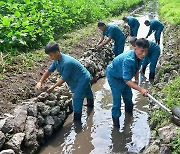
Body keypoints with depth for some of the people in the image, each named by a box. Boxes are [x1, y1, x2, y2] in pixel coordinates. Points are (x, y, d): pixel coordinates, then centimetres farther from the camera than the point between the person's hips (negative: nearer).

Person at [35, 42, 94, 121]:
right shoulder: (56, 61, -10)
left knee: (77, 99, -8)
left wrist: (53, 87, -17)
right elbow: (49, 71, -1)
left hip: (82, 79, -9)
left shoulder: (67, 62, -38)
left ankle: (77, 120, 3)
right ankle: (90, 104, 59)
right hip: (77, 79, 9)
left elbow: (64, 78, -29)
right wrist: (40, 82, -10)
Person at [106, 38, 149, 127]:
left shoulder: (139, 56, -18)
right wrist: (141, 89, -51)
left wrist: (136, 80, -5)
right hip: (114, 76, -8)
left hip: (124, 76, 8)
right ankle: (116, 120, 11)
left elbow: (136, 69, 5)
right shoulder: (128, 60, -43)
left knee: (128, 95, 23)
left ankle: (129, 110, 50)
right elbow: (127, 80, -46)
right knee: (117, 98, -7)